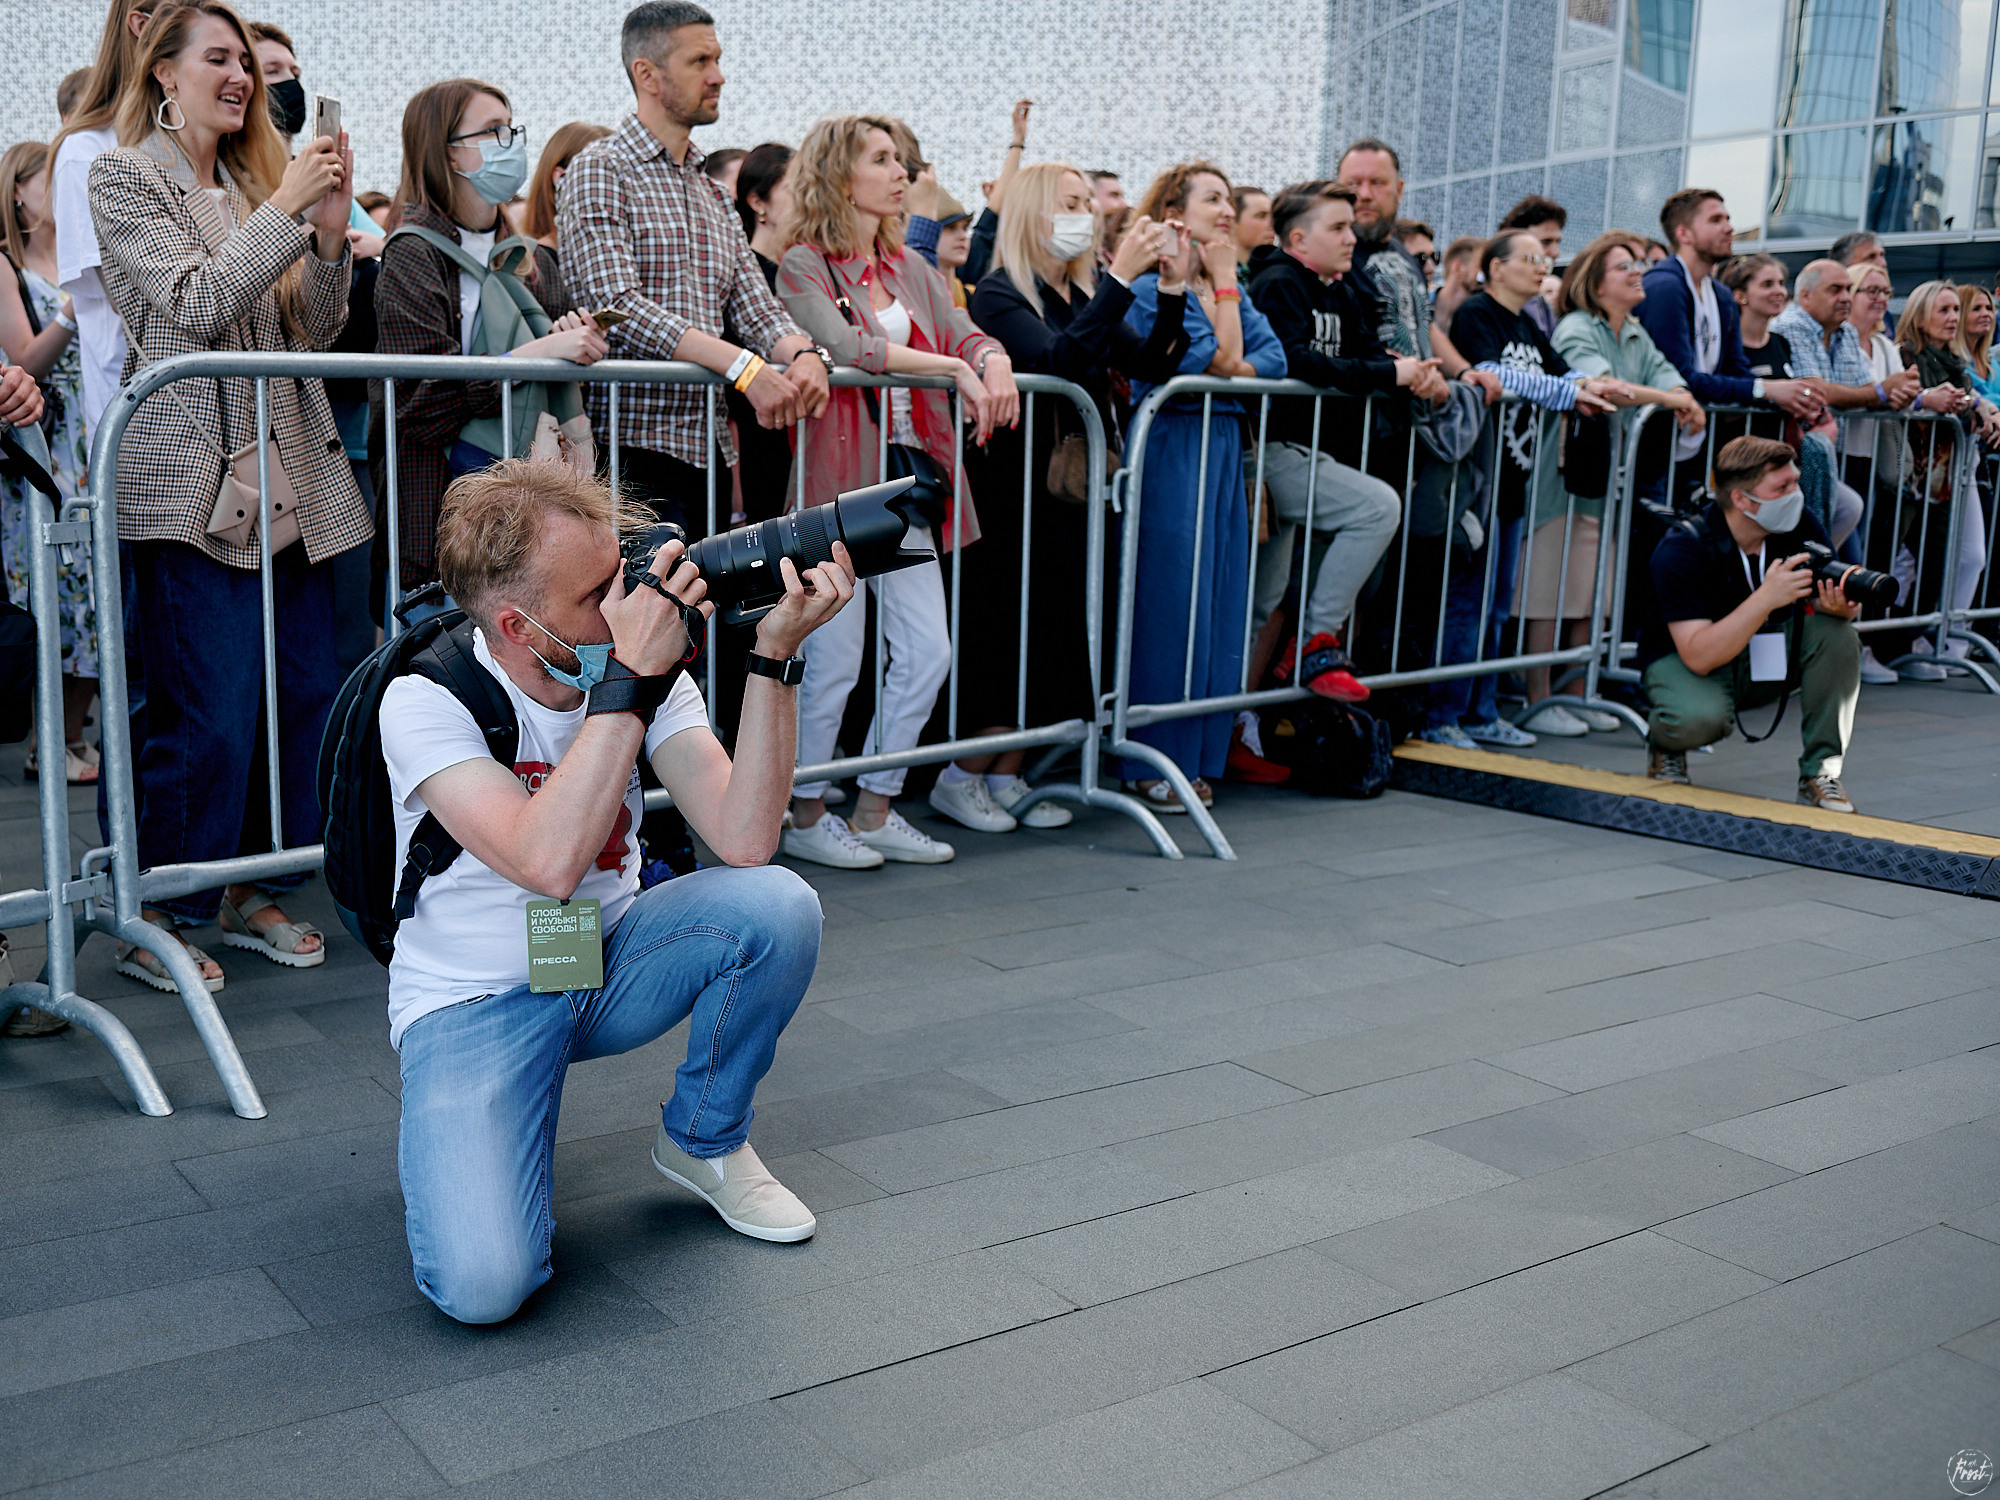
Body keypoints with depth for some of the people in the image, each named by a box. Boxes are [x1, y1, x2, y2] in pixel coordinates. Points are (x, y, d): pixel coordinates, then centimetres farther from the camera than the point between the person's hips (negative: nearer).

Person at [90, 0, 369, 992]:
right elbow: (197, 305, -11)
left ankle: (258, 893, 20)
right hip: (194, 482, -6)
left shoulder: (258, 179, 18)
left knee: (308, 696, 5)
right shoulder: (124, 178, 2)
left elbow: (316, 330, 13)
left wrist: (331, 227, -1)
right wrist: (289, 210, -10)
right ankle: (154, 919, 8)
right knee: (208, 715, -7)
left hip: (295, 473, 6)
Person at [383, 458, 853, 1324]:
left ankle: (703, 1140, 2)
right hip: (476, 996, -4)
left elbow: (742, 841, -21)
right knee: (483, 1283, -27)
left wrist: (775, 654, -28)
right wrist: (631, 682, -36)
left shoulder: (645, 661, -8)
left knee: (778, 906, -26)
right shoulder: (426, 699, -21)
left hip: (610, 962, 5)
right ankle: (462, 1131, 10)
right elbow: (549, 862, -37)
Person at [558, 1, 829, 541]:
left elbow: (757, 309, 12)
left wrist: (805, 353, -12)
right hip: (635, 449, -7)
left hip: (710, 450, 7)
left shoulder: (715, 196, 21)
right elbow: (619, 307, -16)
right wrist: (744, 366, -24)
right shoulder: (599, 172, -2)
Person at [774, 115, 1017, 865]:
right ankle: (805, 815, 11)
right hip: (837, 474, -7)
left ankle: (876, 810, 18)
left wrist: (994, 365, -15)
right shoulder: (802, 265, -2)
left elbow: (965, 332, 9)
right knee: (835, 655, -4)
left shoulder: (911, 268, 19)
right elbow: (843, 344, -19)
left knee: (927, 650, 5)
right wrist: (952, 366, -21)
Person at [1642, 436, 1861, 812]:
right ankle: (1664, 743, 2)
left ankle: (1820, 773, -11)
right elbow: (1699, 656, -34)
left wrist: (1838, 606, -34)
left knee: (1837, 634, -22)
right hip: (1684, 660, -5)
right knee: (1701, 717, -37)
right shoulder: (1681, 548, -27)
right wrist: (1766, 598, -44)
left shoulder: (1802, 525, -13)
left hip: (1770, 657, 5)